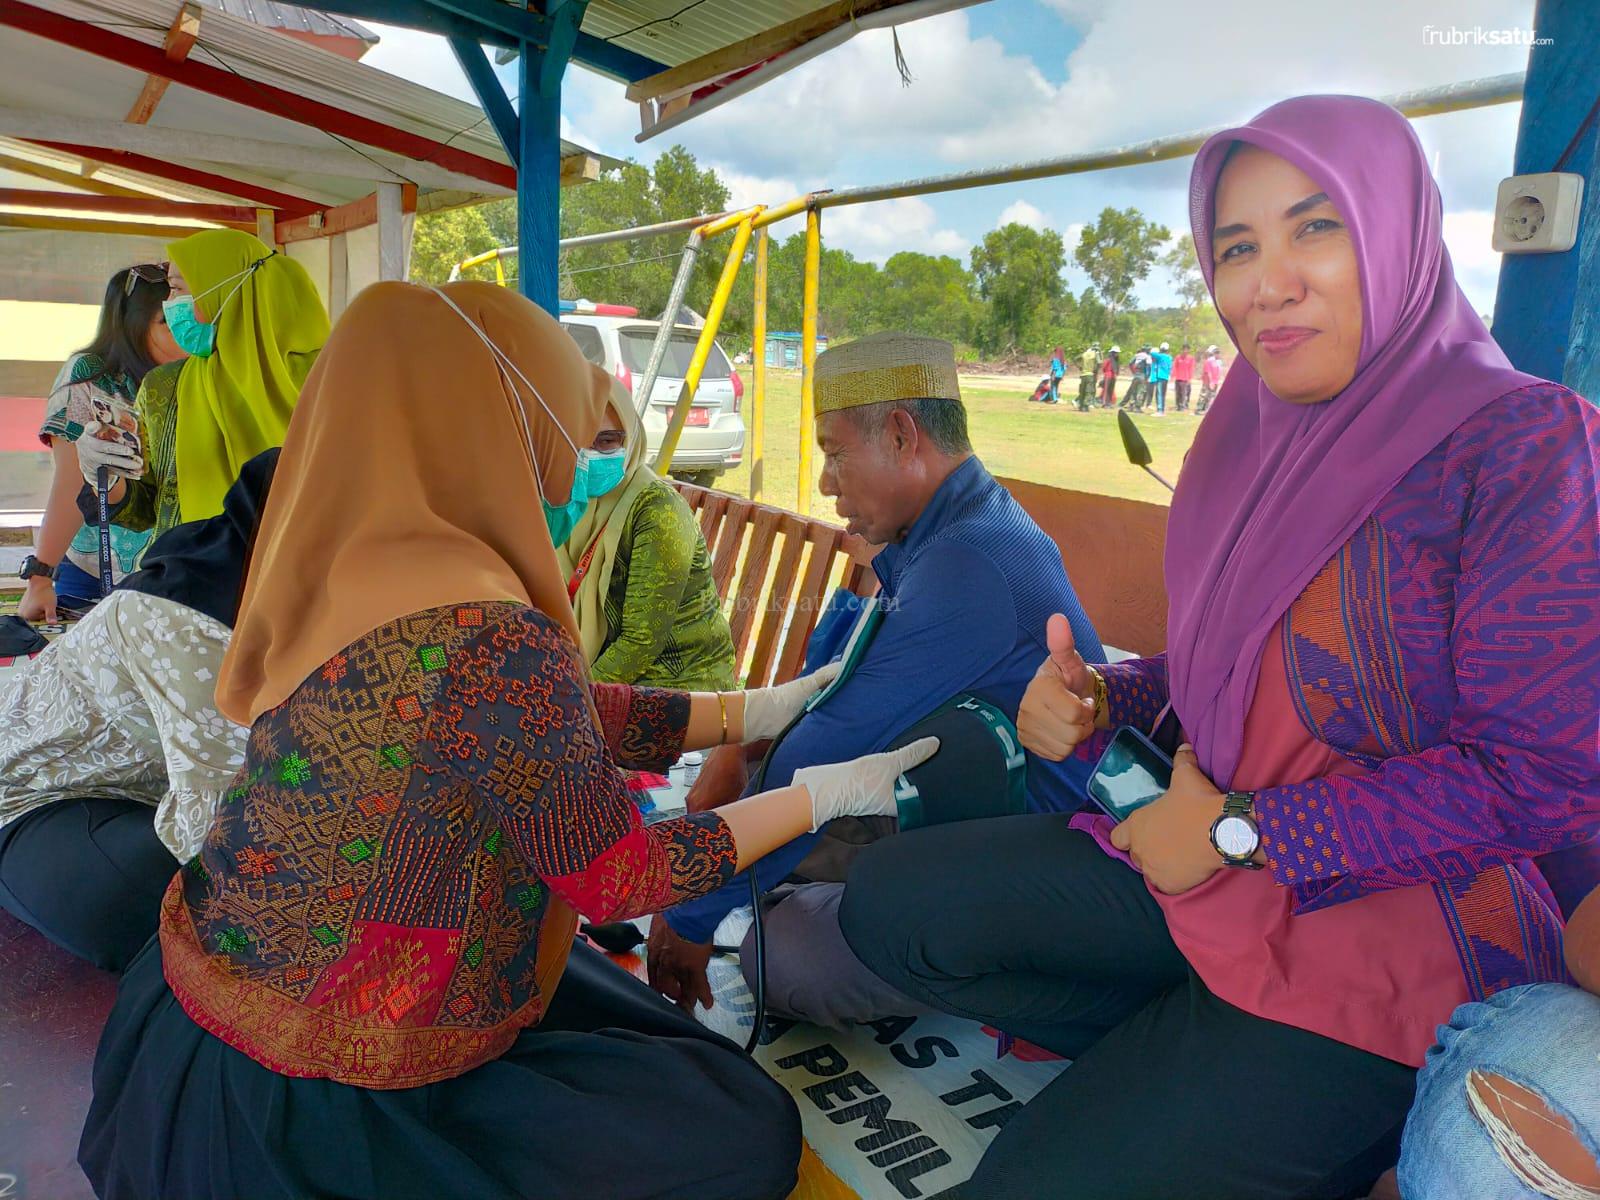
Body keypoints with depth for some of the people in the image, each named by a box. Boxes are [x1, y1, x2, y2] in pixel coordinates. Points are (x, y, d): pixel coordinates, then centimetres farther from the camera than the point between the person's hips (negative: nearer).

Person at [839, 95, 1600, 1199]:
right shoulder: (1250, 441, 5)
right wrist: (1097, 698, -7)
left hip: (1400, 927, -6)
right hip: (1207, 859, 7)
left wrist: (1238, 829, -17)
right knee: (891, 902, -4)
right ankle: (1177, 1062, 6)